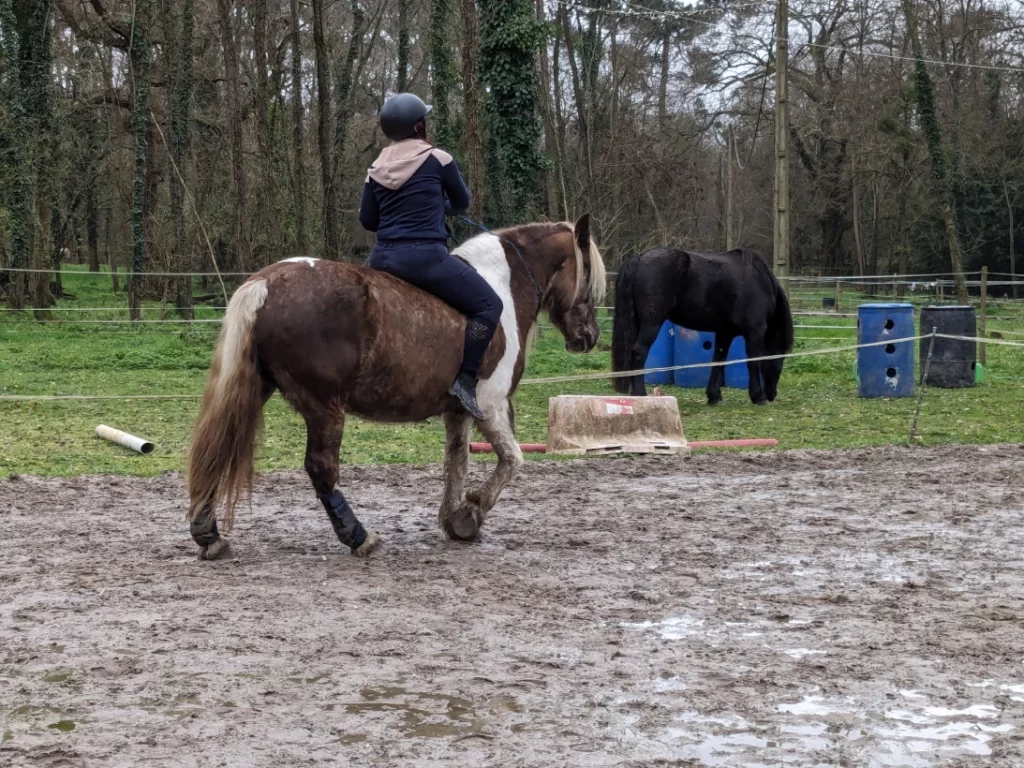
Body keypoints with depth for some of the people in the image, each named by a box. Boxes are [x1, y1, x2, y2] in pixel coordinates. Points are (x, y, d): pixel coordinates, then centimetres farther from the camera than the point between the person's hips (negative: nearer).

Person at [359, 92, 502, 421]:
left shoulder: (377, 169, 9)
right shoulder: (438, 159, -3)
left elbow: (367, 219, 13)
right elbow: (462, 203, 10)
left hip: (382, 258, 6)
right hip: (425, 257, -6)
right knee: (489, 304, 0)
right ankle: (465, 379, -11)